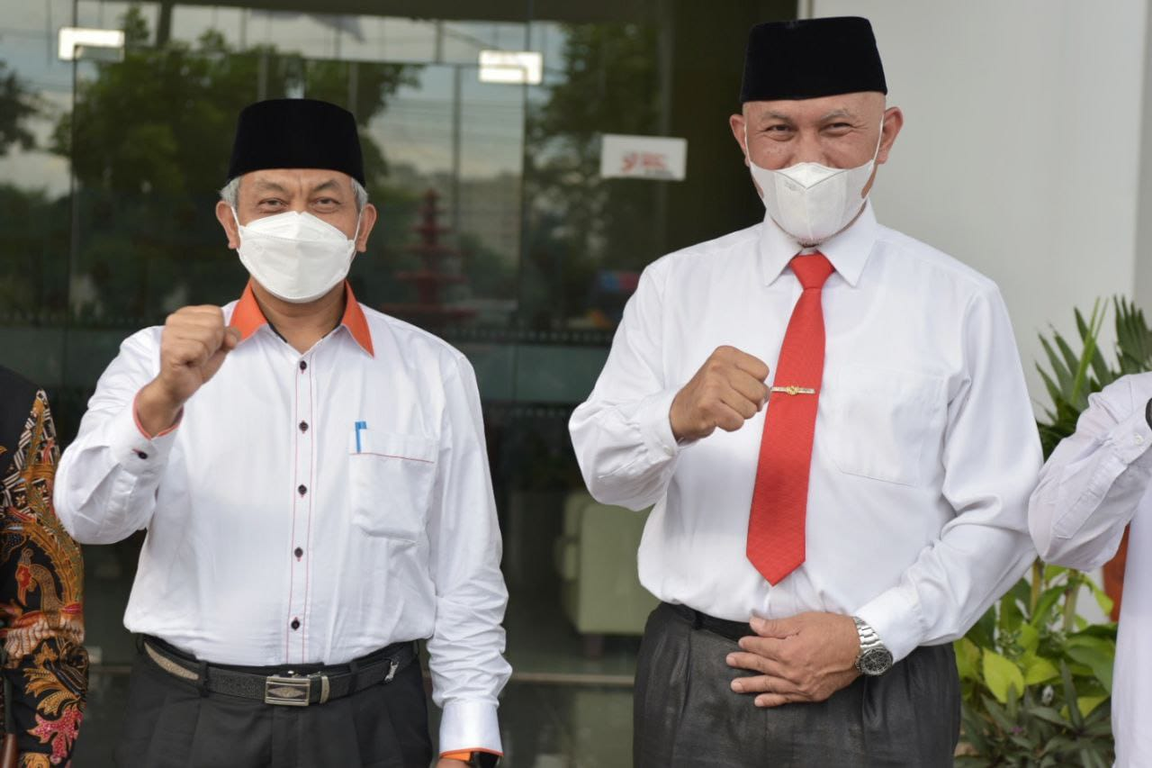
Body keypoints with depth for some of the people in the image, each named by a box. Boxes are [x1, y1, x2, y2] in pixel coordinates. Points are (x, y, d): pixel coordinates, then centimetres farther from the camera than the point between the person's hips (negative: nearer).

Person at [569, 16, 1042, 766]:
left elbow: (999, 520, -3)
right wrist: (678, 417, -28)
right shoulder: (676, 285, 4)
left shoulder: (961, 305, -1)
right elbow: (603, 466, -7)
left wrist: (868, 638, -13)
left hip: (880, 689, -1)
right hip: (696, 681, 2)